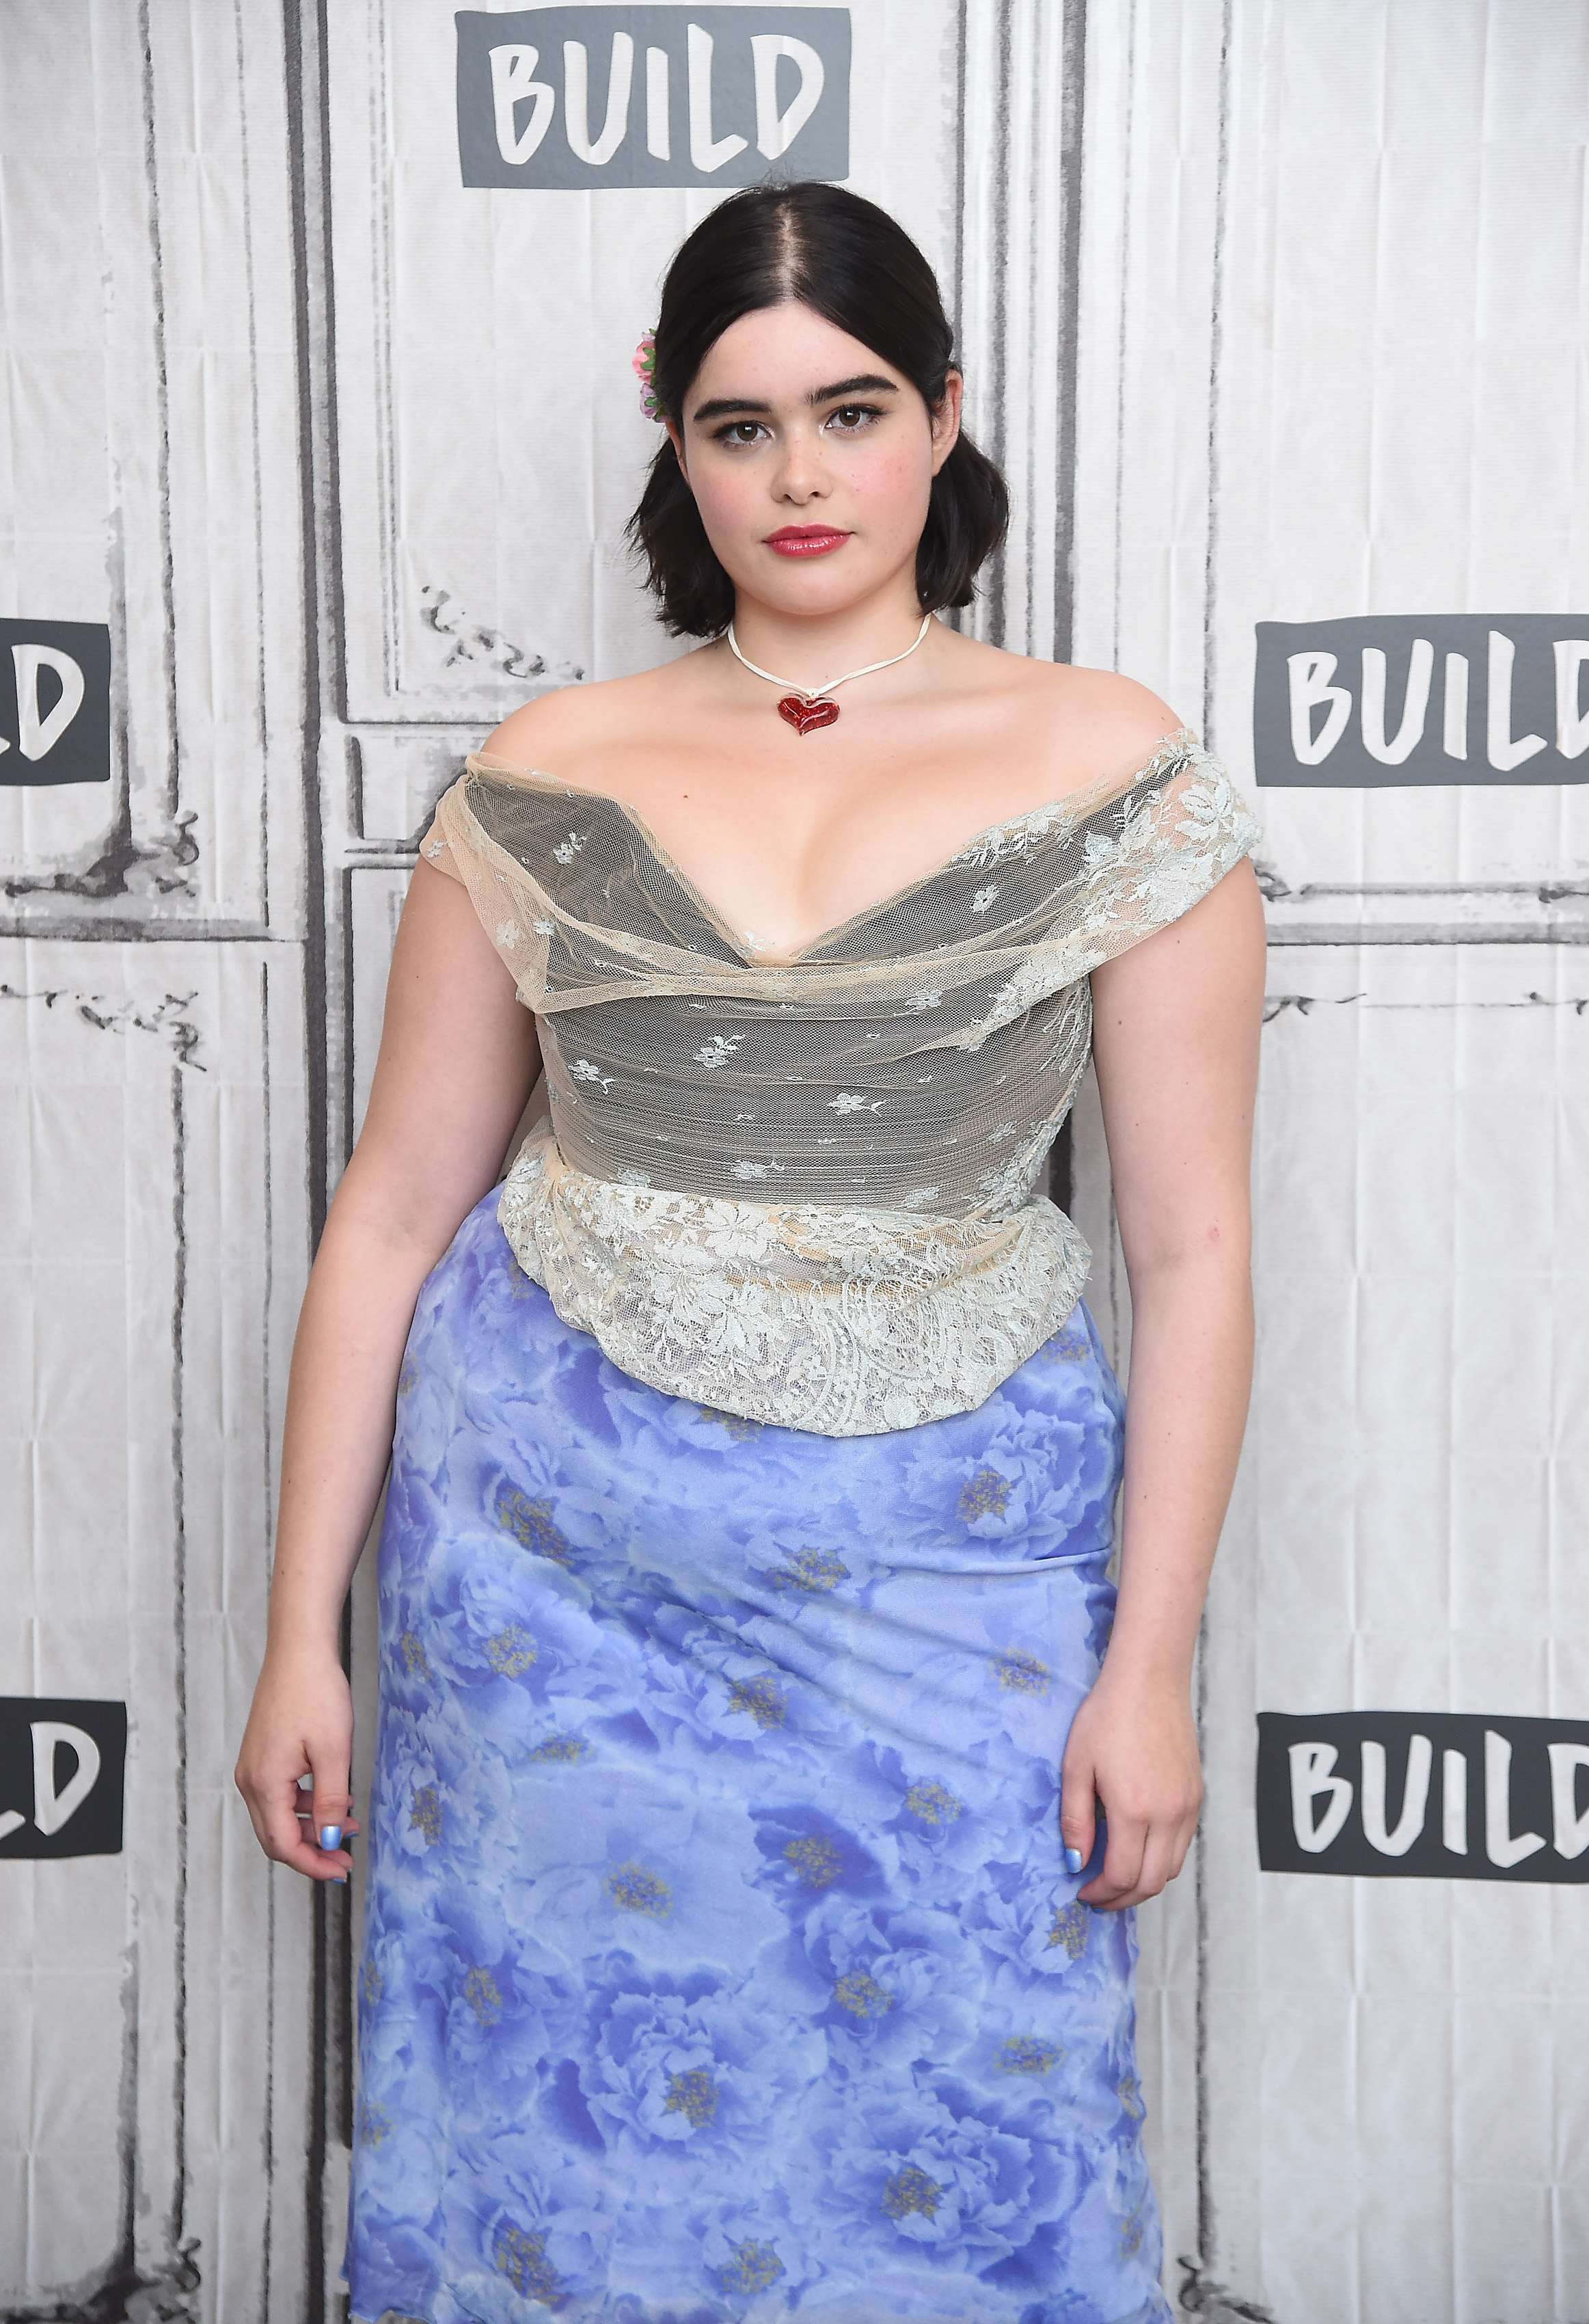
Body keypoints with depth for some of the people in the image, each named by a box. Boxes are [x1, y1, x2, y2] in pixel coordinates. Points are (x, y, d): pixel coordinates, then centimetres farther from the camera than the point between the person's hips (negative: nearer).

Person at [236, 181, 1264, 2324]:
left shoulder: (1112, 773, -3)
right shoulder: (550, 777, 1)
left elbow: (1191, 1247, -2)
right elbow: (393, 1211, 3)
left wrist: (1153, 1658, -4)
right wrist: (301, 1632, 3)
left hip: (944, 1572, -1)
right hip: (555, 1543, 1)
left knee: (958, 2146, 10)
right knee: (564, 2104, 13)